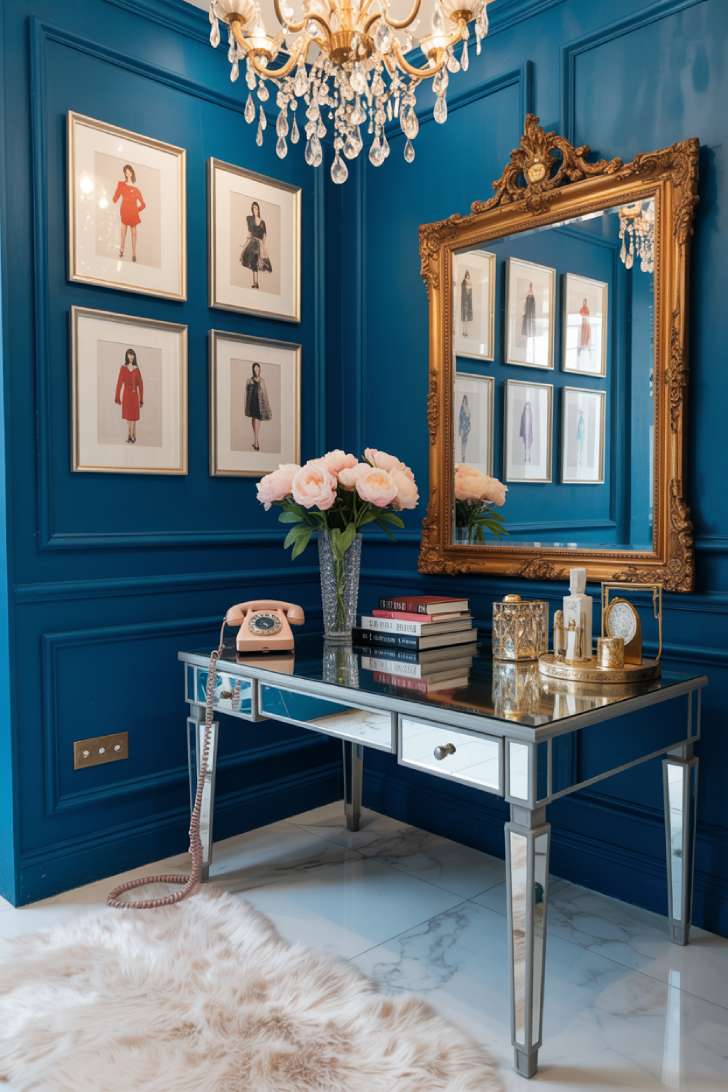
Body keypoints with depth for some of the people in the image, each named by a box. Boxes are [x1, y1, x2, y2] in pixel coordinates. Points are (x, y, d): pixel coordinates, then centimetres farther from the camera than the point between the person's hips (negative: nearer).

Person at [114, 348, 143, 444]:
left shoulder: (136, 369, 3)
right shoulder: (123, 368, 1)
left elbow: (140, 384, 4)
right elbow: (119, 382, -1)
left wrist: (141, 399, 1)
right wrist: (117, 397, -5)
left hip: (135, 394, 0)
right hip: (126, 394, 0)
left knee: (134, 416, 2)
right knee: (127, 416, 5)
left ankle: (133, 436, 10)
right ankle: (130, 436, 12)